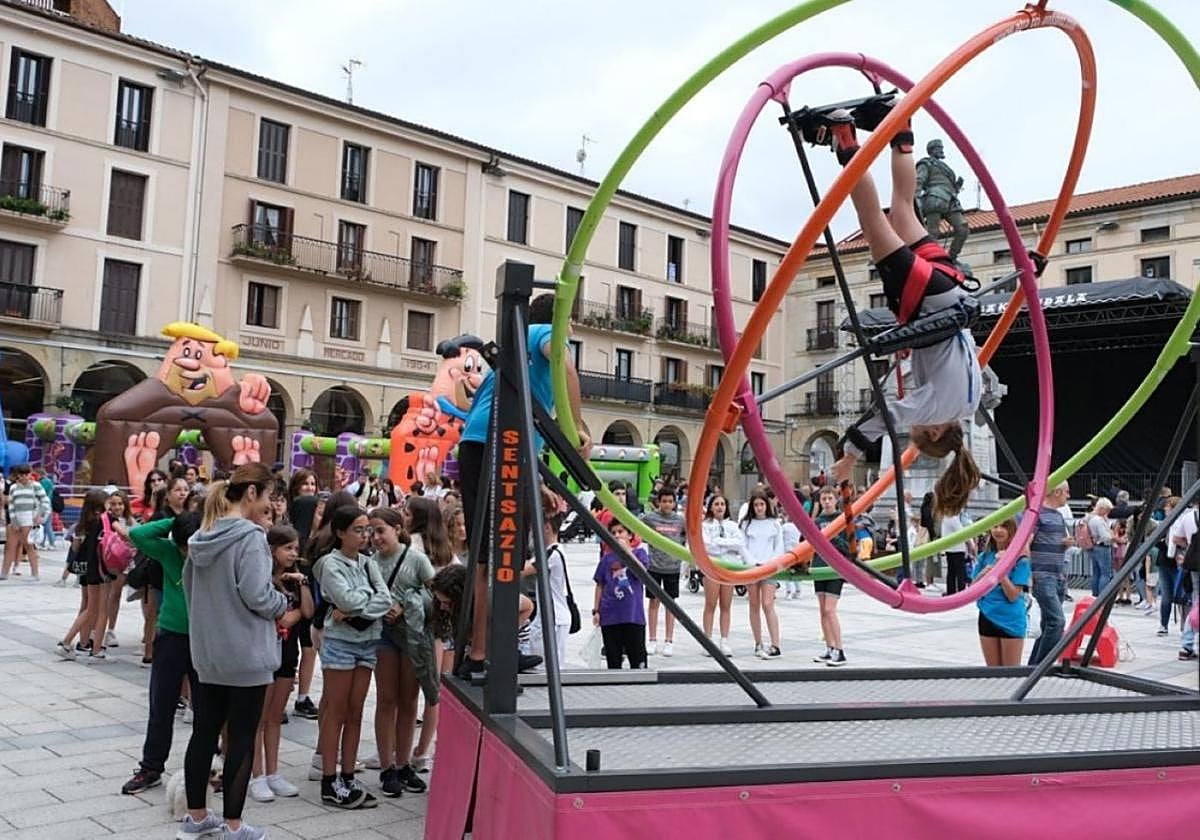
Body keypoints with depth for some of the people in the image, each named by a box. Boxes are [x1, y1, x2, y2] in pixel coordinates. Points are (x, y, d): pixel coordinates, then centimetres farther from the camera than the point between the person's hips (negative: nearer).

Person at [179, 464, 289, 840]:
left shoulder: (202, 536, 7)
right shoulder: (250, 536, -18)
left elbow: (188, 585, 17)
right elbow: (256, 595, -23)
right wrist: (283, 603, -4)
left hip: (206, 651, 8)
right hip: (245, 654, -8)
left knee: (204, 733, 15)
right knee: (241, 739, 3)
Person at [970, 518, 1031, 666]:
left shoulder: (1020, 560, -8)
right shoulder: (985, 557, 6)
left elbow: (1013, 596, -12)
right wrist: (984, 573, -12)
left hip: (1011, 621, -4)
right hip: (987, 618, 4)